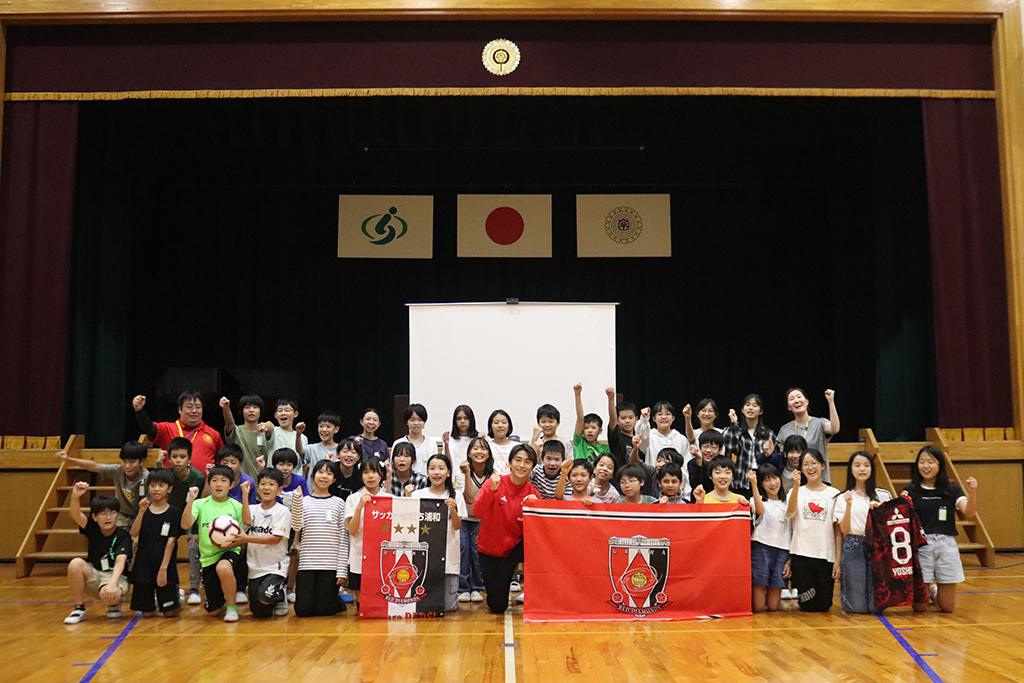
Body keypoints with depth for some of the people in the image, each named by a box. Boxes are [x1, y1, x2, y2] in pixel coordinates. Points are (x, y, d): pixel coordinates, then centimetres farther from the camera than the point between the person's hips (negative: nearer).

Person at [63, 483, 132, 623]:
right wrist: (75, 497, -44)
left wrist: (112, 583, -44)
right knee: (76, 563, -27)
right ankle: (79, 608, -11)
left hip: (116, 576, -4)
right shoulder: (92, 528, -3)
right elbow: (76, 516, -22)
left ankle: (115, 604, 4)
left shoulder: (122, 536, -12)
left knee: (108, 596, -38)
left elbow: (120, 561, -26)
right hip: (93, 576, 4)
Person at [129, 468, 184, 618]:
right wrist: (142, 511, -22)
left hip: (166, 566, -2)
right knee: (147, 612, 3)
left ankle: (177, 598, 29)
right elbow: (134, 534, -10)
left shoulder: (174, 512, -3)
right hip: (144, 565, 2)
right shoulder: (144, 510, 5)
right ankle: (155, 600, 34)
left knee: (170, 611, -2)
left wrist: (163, 568, -13)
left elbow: (171, 541, -8)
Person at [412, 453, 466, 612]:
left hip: (448, 555, 0)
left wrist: (453, 510, -17)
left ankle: (453, 593, 25)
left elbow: (457, 526, 1)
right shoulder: (418, 494, 6)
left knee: (448, 606, -3)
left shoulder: (456, 496, 5)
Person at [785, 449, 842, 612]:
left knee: (824, 605, 3)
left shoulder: (834, 494, 6)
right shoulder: (797, 492, 5)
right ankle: (798, 587, 28)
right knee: (808, 606, -1)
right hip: (801, 554, -1)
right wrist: (796, 486, -28)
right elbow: (790, 513, -16)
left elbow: (838, 530, 5)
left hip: (826, 556, 1)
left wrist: (838, 559, -1)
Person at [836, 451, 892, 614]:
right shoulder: (843, 498, 5)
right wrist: (849, 505, -14)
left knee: (876, 605, -3)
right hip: (853, 548, -1)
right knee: (857, 606, -4)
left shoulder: (883, 495, 9)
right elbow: (844, 530, -1)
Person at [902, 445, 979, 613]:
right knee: (919, 607, 0)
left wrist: (972, 492, -25)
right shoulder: (911, 491, 2)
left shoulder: (952, 490, 5)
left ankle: (935, 592, 38)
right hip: (921, 545, -1)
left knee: (947, 607, 5)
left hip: (946, 545, 1)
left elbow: (970, 513, -9)